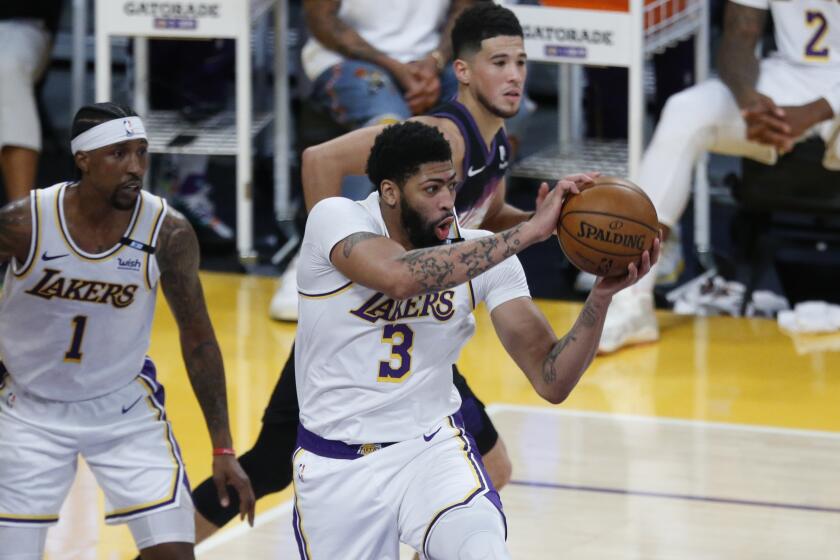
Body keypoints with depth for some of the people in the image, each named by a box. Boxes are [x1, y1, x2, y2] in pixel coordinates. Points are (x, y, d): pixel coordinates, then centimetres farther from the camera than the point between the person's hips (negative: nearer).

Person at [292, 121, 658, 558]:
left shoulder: (482, 252, -6)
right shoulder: (336, 219, -15)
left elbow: (552, 381, -9)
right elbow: (399, 277, -38)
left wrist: (602, 295, -26)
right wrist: (530, 231, -37)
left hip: (433, 448, 0)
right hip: (336, 467, 0)